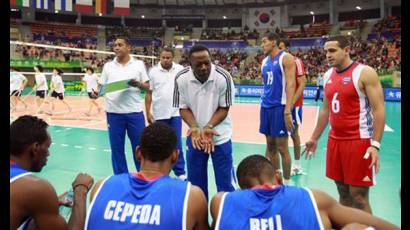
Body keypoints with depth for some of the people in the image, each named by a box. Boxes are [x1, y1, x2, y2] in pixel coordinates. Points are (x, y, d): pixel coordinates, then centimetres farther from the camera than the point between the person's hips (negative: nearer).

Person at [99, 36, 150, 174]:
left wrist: (138, 84, -16)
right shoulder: (108, 66, 9)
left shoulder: (139, 64, 5)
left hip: (135, 112, -1)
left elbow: (147, 87, 4)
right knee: (116, 148, 8)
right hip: (114, 113, 2)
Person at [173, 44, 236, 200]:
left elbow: (224, 108, -11)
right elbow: (183, 108, -5)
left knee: (225, 183, 5)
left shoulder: (223, 77, -19)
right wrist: (195, 128, -23)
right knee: (195, 183, 12)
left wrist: (209, 127, -26)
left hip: (220, 135, -2)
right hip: (194, 135, 2)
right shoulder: (181, 78, -14)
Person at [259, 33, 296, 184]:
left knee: (282, 147, -2)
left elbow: (290, 84, -16)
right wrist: (265, 102, 14)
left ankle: (286, 182, 11)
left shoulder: (286, 58, -8)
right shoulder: (264, 61, 14)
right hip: (266, 106, 7)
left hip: (280, 107, -7)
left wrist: (287, 111, -24)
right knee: (270, 145, 11)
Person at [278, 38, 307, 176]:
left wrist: (292, 101, -23)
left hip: (294, 104, -7)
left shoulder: (296, 62, -12)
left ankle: (297, 166, 15)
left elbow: (302, 84, -16)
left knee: (293, 133, 1)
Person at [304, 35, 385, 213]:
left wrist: (375, 144, -21)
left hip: (359, 141, -6)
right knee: (343, 192, 14)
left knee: (358, 196, -1)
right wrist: (314, 138, 20)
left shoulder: (365, 73, -10)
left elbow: (379, 110, -14)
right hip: (334, 140, 6)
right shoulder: (328, 75, 10)